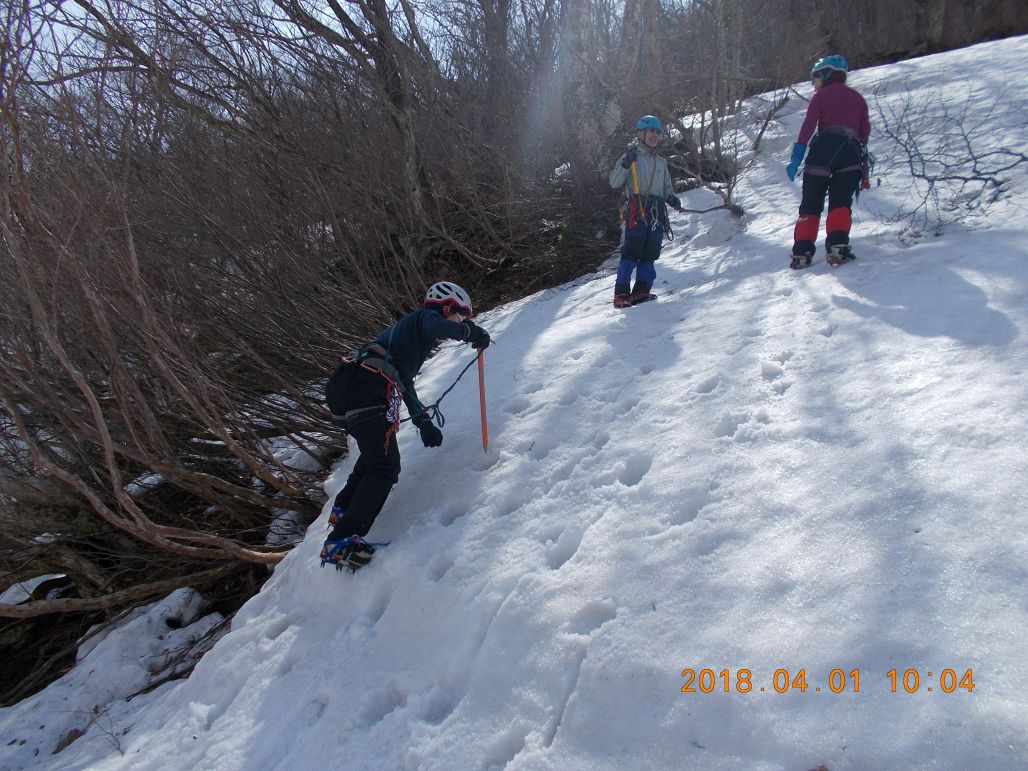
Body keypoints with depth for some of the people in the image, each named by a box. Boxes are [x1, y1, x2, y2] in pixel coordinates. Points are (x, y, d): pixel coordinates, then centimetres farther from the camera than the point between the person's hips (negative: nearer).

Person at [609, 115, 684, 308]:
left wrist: (672, 198, 5)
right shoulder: (631, 156, 7)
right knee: (631, 252, -13)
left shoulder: (661, 162, 24)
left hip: (657, 213, 6)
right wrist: (626, 163, -18)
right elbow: (614, 183, -3)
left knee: (649, 254, -1)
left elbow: (667, 188, 27)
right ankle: (621, 294, -13)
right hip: (636, 210, -6)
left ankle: (641, 291, 2)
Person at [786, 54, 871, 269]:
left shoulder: (821, 96, 11)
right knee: (840, 203, 0)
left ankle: (802, 251, -6)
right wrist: (860, 154, 19)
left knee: (810, 204, 3)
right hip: (852, 153, 3)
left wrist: (796, 158, -6)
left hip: (824, 149, -3)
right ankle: (837, 245, -23)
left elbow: (808, 126, -2)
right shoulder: (858, 98, 24)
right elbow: (865, 130, 15)